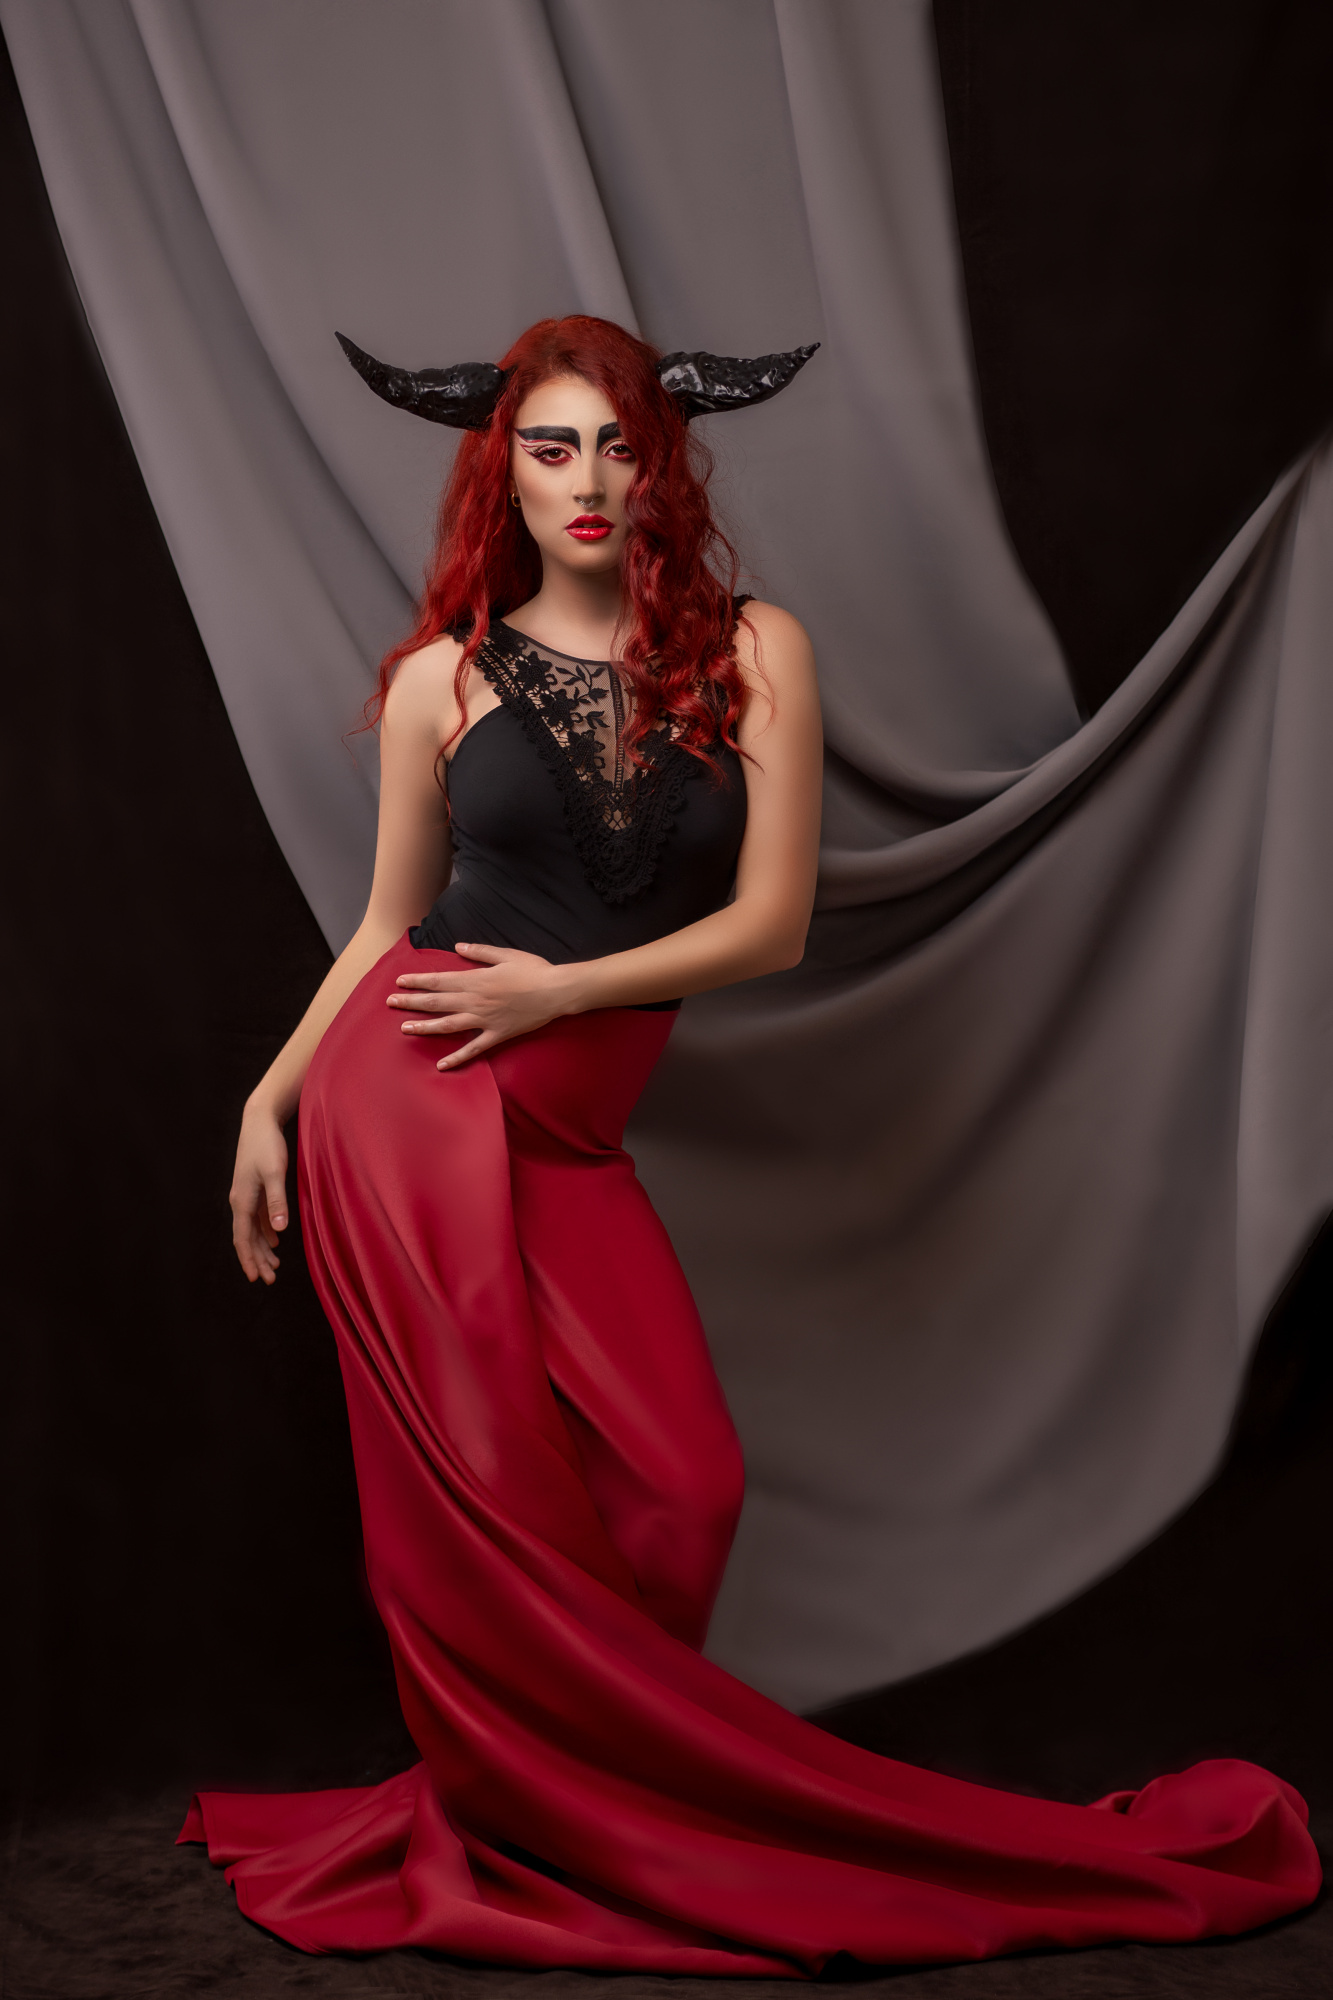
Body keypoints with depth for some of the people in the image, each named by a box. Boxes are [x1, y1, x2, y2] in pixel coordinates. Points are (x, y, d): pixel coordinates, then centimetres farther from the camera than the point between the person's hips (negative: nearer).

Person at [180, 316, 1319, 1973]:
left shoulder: (755, 653, 4)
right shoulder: (442, 676, 5)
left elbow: (772, 921, -1)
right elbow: (390, 923, 13)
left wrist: (565, 986, -9)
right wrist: (269, 1101, 10)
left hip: (568, 1138, 1)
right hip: (410, 1099, -1)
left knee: (679, 1486, -5)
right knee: (479, 1494, -2)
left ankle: (583, 1802, 19)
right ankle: (502, 1831, 18)